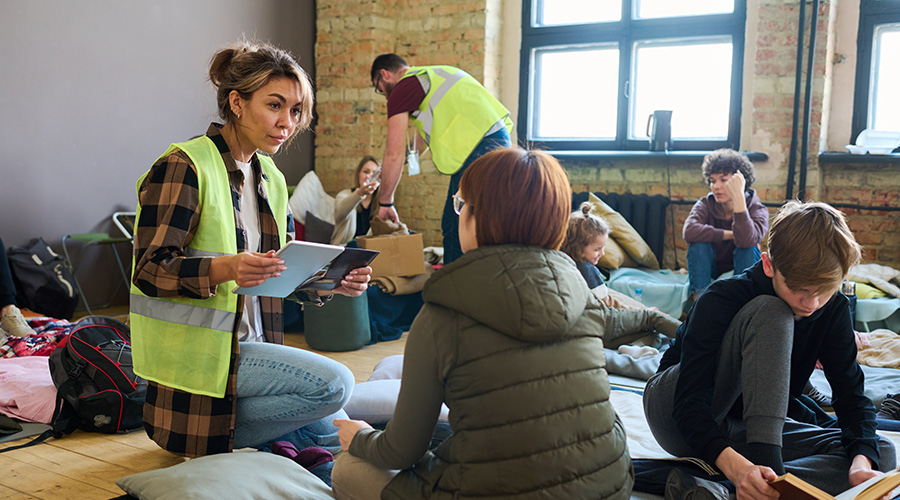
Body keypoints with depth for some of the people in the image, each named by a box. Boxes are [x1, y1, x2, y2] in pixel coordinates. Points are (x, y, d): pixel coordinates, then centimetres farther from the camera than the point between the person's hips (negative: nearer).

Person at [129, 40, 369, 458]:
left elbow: (285, 273, 12)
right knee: (334, 383, -21)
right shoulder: (183, 166, -13)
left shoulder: (269, 176, 12)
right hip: (195, 350, -9)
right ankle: (209, 437, -6)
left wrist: (332, 282, -9)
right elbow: (150, 270, -19)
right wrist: (223, 269, -36)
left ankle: (214, 431, 14)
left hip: (249, 343, 9)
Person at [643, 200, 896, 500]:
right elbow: (689, 405, -32)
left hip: (752, 427, 6)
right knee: (771, 315, -29)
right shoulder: (721, 300, -25)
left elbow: (851, 392, -9)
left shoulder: (833, 309, -8)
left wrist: (862, 461, -30)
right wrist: (736, 466, -50)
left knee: (883, 455, -19)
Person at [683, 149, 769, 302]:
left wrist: (738, 197, -43)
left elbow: (746, 240, -38)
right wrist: (728, 235, -28)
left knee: (748, 248, -27)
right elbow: (689, 231, -31)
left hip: (742, 272, -2)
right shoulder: (705, 205, -9)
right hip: (710, 273, 2)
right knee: (698, 243, -22)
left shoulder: (757, 209, -15)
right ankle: (698, 298, -27)